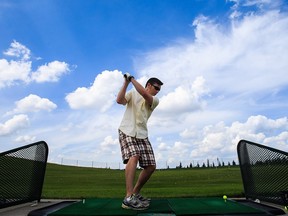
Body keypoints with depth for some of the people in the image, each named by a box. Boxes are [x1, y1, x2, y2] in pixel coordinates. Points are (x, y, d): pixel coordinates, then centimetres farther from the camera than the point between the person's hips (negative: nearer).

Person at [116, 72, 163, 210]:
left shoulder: (155, 100, 9)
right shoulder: (132, 93, 9)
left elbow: (144, 95, -12)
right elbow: (119, 100, -8)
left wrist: (132, 79, -9)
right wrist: (126, 83, -9)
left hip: (142, 135, 4)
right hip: (127, 131, -4)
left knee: (151, 166, -1)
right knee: (134, 157, -29)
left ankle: (135, 193, 18)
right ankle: (129, 198, -29)